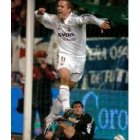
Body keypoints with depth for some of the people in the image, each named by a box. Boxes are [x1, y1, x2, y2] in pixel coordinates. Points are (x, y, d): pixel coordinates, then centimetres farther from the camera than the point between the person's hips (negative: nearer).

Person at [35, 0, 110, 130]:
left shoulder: (75, 20, -19)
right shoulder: (54, 20, -1)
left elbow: (87, 18, -38)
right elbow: (40, 17, 11)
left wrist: (99, 22, -60)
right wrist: (39, 12, -16)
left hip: (79, 58, -1)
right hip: (65, 56, 1)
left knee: (67, 88, 8)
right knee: (65, 77, -31)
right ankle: (66, 108, -43)